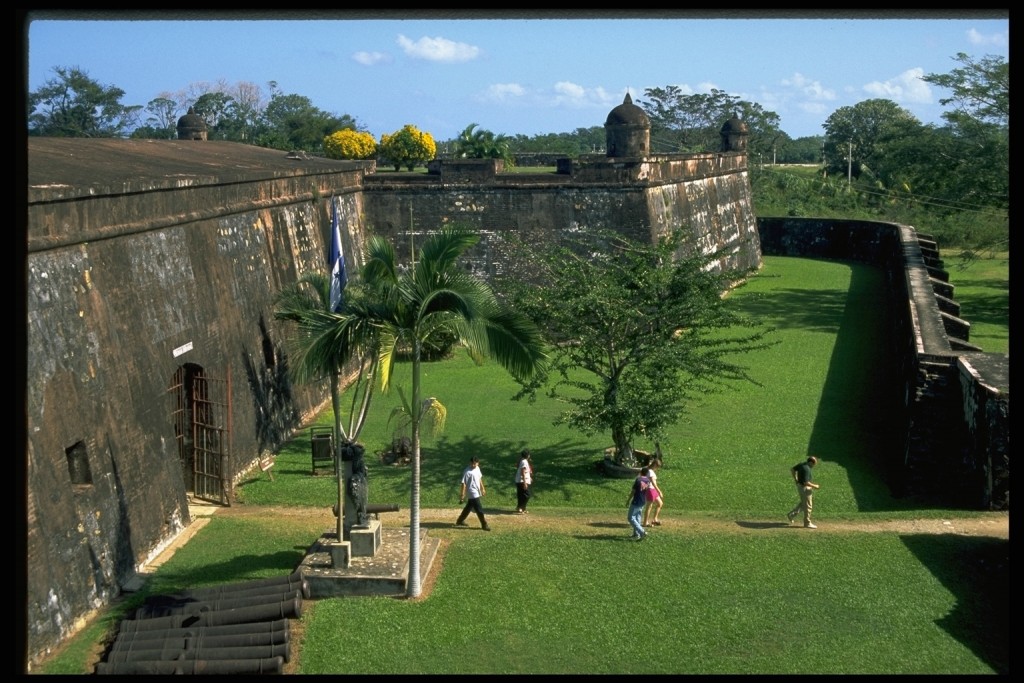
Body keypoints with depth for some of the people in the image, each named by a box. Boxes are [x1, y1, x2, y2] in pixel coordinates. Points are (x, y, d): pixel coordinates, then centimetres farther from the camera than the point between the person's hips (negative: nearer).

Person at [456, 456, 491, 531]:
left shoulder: (477, 468, 5)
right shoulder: (467, 471, -19)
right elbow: (464, 483, -19)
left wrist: (482, 488, 22)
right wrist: (462, 495, -19)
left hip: (477, 493, 9)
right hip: (472, 494, -9)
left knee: (469, 507, 21)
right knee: (479, 510, -4)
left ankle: (460, 521, 35)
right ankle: (484, 525, 5)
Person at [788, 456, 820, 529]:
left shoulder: (802, 464, 0)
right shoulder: (806, 469, -28)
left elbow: (792, 469, 14)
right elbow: (806, 482, -30)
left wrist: (795, 479, 18)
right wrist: (814, 486, -16)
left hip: (800, 485, 9)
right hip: (805, 488, -9)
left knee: (803, 503, 24)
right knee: (808, 506, 3)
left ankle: (792, 514, 26)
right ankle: (807, 523, 13)